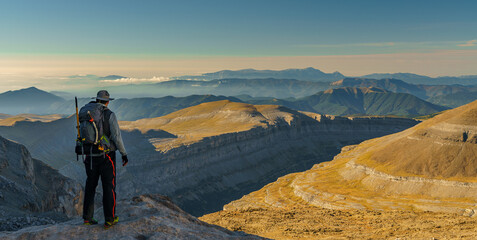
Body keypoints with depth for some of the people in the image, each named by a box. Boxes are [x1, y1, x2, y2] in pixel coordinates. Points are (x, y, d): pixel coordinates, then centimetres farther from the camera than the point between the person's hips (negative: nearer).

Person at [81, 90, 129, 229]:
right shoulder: (109, 115, -11)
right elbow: (116, 136, -15)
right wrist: (124, 154, -7)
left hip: (90, 156, 5)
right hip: (107, 155, -4)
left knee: (90, 186, 16)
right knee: (109, 186, 4)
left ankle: (87, 218, 20)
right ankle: (109, 219, 8)